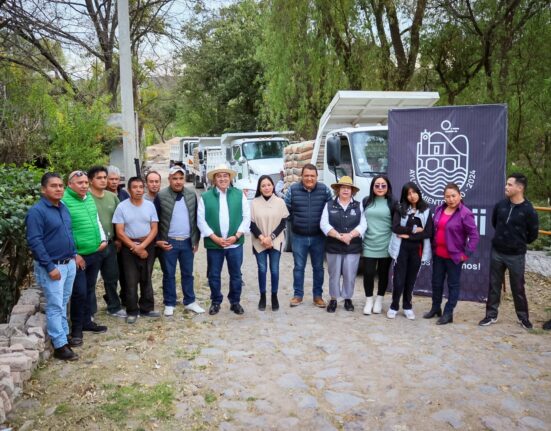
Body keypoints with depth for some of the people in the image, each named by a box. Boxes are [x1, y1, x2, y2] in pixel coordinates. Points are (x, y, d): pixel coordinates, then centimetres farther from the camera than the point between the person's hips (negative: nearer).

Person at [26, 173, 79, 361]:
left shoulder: (63, 207, 9)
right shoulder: (36, 211, -15)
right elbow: (34, 242, -19)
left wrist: (74, 254, 13)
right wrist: (50, 267, -20)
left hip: (69, 263, 7)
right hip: (52, 266, -7)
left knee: (63, 303, 16)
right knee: (55, 306, -2)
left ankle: (63, 334, 26)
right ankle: (60, 346, 3)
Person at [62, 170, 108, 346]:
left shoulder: (90, 198, 9)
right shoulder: (64, 201, -16)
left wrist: (103, 239, 10)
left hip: (95, 253, 7)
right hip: (77, 256, -7)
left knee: (90, 290, 16)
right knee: (79, 292, -2)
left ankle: (87, 321, 29)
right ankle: (76, 328, 13)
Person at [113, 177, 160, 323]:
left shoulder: (150, 205, 0)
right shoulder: (122, 207, -7)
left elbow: (154, 229, -2)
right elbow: (120, 232, -8)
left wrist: (142, 246, -13)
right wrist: (135, 247, -11)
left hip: (148, 246, 2)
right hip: (129, 247, -2)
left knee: (146, 279, 11)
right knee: (131, 281, 2)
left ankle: (146, 308, 22)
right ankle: (132, 311, 13)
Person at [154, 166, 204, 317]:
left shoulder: (192, 195, 4)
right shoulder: (161, 196, -6)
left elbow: (195, 219, 9)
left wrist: (196, 240, 7)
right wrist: (158, 241, -7)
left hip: (187, 242, 3)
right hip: (168, 242, -3)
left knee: (188, 273, 11)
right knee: (169, 275, 7)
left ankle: (189, 302, 23)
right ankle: (169, 304, 18)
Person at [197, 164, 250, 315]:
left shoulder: (239, 195, 4)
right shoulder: (205, 197, 1)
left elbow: (246, 217, 1)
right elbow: (201, 220, -3)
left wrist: (236, 236, -10)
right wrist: (215, 238, -12)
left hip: (235, 243, 1)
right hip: (214, 244, 0)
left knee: (236, 275, 10)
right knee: (213, 275, 9)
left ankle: (235, 302, 26)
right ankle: (215, 302, 26)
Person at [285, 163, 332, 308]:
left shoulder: (324, 190, -3)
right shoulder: (293, 190, -4)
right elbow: (286, 209, 4)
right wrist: (296, 221, 4)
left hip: (318, 237, 1)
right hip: (299, 237, 0)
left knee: (318, 267, 10)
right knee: (299, 267, 8)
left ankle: (318, 295, 22)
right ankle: (298, 295, 20)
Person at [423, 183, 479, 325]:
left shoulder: (465, 214, -14)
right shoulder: (439, 210, 5)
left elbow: (474, 235, -14)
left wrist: (467, 253, -16)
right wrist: (432, 246, 9)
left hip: (454, 255, -6)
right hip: (438, 254, 6)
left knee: (453, 284, 7)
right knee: (436, 282, 15)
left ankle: (448, 313, 14)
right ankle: (435, 308, 31)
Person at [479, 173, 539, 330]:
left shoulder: (528, 210, -14)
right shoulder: (500, 205, -4)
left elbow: (533, 234, -1)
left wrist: (519, 243, 10)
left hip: (516, 255, -3)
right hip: (496, 252, 3)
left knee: (518, 287, 9)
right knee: (494, 285, 10)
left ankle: (523, 317, 26)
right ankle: (491, 315, 22)